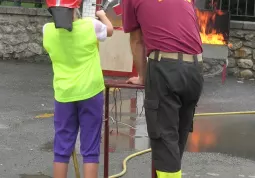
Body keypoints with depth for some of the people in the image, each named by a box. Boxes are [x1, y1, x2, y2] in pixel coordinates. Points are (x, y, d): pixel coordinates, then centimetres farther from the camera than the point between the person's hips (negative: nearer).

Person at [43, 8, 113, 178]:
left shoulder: (47, 31, -6)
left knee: (62, 149, 10)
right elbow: (110, 30, 11)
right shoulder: (90, 25, -11)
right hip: (90, 92, -2)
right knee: (90, 148, 4)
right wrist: (102, 15, 31)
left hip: (64, 94, 2)